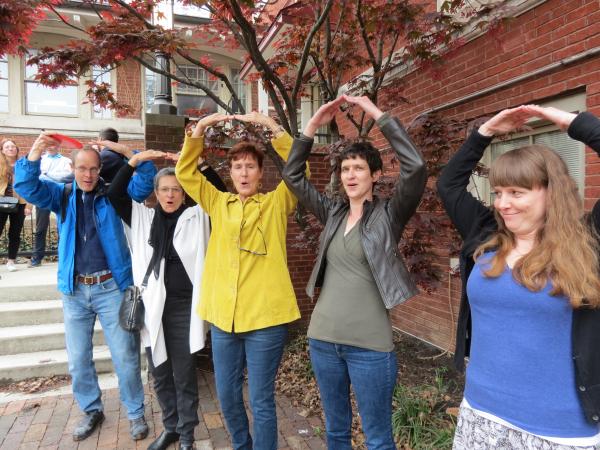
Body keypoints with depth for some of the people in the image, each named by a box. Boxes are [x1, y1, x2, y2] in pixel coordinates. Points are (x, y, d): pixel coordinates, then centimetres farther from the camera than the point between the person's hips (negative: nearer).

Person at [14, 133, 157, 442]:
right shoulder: (62, 195, 6)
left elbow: (145, 182, -12)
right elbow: (26, 187, -8)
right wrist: (34, 155, -24)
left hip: (111, 287, -3)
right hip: (74, 290, 3)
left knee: (125, 357, 4)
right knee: (77, 360, 15)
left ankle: (135, 413, 23)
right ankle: (92, 411, 36)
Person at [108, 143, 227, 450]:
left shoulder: (196, 217, -1)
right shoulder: (142, 217, 7)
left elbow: (221, 195, -10)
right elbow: (114, 195, 2)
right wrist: (134, 161, -5)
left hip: (182, 307, -3)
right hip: (152, 307, 3)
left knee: (184, 375, 8)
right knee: (160, 375, 17)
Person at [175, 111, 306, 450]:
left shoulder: (276, 203, 2)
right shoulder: (218, 203, 10)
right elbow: (185, 172, 5)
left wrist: (271, 125, -16)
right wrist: (200, 129, -6)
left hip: (265, 317, -4)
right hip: (222, 316, 4)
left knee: (261, 400, 7)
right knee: (227, 395, 19)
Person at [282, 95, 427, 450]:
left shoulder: (389, 215, -6)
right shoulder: (333, 212, 6)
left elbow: (416, 166, -20)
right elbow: (292, 175, 8)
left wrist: (377, 114, -17)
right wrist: (314, 125, 0)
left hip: (369, 344, -4)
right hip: (323, 338, 5)